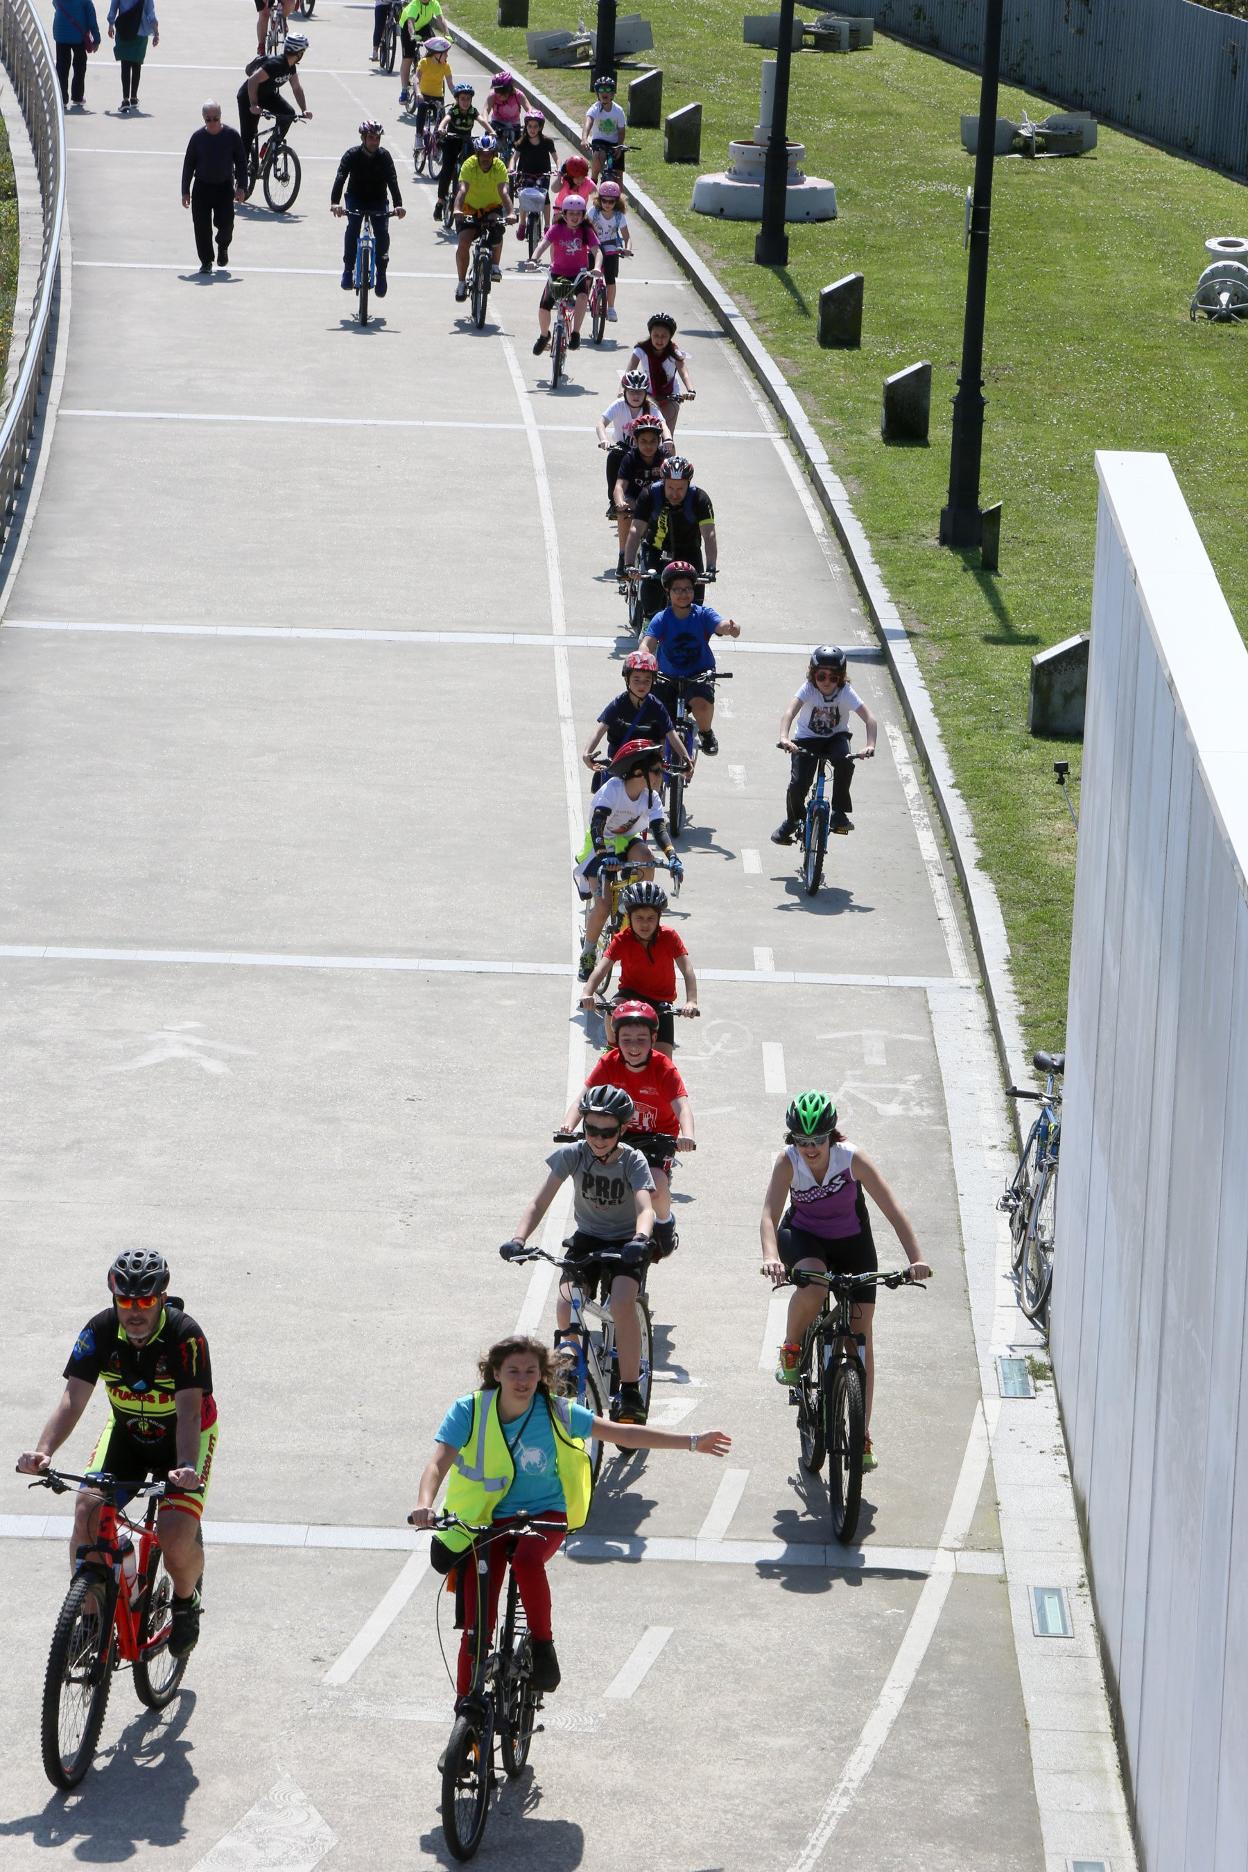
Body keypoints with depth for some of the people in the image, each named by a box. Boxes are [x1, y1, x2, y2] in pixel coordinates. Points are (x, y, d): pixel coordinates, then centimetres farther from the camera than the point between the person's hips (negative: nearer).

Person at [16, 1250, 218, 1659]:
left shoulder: (185, 1335, -28)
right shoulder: (101, 1330, -19)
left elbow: (189, 1413, -34)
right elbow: (73, 1399, -26)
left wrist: (186, 1467, -52)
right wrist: (43, 1450, -43)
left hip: (182, 1438, -3)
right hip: (126, 1432, 3)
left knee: (176, 1534, -22)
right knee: (87, 1512, -21)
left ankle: (186, 1601, 12)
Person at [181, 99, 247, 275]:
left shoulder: (231, 135, -5)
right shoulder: (198, 137, -4)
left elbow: (241, 162, 2)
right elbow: (188, 165, 3)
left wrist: (241, 187, -5)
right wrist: (186, 191, 1)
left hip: (225, 187, -1)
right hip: (202, 186, 1)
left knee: (225, 223, -9)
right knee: (202, 225, -4)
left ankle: (223, 246, 26)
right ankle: (206, 262, 9)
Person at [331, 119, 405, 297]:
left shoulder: (384, 156, -14)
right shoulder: (352, 155, -16)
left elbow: (392, 181, -26)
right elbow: (340, 178, -28)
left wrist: (398, 205, -42)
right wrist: (335, 202, -45)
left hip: (377, 200, 1)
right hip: (356, 198, -1)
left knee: (382, 232, -19)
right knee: (353, 227, -26)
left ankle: (381, 272, -3)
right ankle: (348, 270, -17)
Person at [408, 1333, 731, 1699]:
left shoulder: (556, 1412, -9)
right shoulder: (469, 1411, -12)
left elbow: (623, 1434, -4)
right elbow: (438, 1462, -22)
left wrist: (692, 1441, -7)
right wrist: (424, 1505, -43)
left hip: (546, 1514, 0)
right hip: (487, 1520, 0)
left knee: (527, 1559, -36)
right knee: (477, 1624, -7)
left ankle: (543, 1642, -15)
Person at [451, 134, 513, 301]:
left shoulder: (499, 167, -19)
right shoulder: (469, 165, -22)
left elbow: (504, 192, -31)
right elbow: (462, 190, -34)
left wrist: (509, 213, -49)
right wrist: (457, 210, -52)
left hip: (492, 207, 0)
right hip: (470, 207, 0)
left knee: (497, 227, -33)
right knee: (463, 242, -19)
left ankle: (495, 265, -15)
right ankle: (462, 283, -3)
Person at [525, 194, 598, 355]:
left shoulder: (586, 231, -6)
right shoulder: (557, 229, -8)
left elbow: (596, 250, -16)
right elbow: (543, 244, -21)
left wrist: (596, 268, -36)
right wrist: (533, 260, -40)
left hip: (579, 274, -1)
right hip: (558, 273, 1)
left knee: (583, 295, -34)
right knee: (544, 305, -17)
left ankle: (575, 334, -21)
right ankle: (544, 335, 14)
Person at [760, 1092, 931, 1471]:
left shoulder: (852, 1159, -27)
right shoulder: (788, 1162, -24)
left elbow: (893, 1210, -29)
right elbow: (769, 1214, -34)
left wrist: (915, 1259, -42)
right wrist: (771, 1257, -55)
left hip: (852, 1243, 1)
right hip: (804, 1238, -1)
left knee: (861, 1338, -3)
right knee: (813, 1286, -37)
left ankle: (862, 1438, 4)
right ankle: (790, 1353, -8)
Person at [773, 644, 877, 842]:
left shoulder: (846, 693, -20)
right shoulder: (809, 689, -22)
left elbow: (869, 719, -28)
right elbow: (789, 713, -37)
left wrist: (870, 745, -46)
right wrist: (784, 738, -56)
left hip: (835, 737, 0)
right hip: (807, 739, 0)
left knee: (845, 762, -33)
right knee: (797, 783, -16)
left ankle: (839, 812, -15)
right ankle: (792, 820, 16)